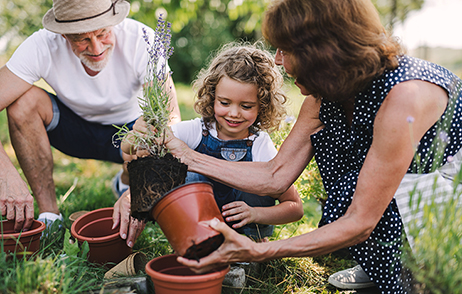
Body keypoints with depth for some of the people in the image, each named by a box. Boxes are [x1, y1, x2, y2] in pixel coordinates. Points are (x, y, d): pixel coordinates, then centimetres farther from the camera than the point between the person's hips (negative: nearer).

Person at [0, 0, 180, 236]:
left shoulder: (141, 40, -29)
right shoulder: (41, 47, -26)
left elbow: (170, 118, -35)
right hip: (72, 126, 1)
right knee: (24, 98, -27)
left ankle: (125, 182, 9)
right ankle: (49, 215, -15)